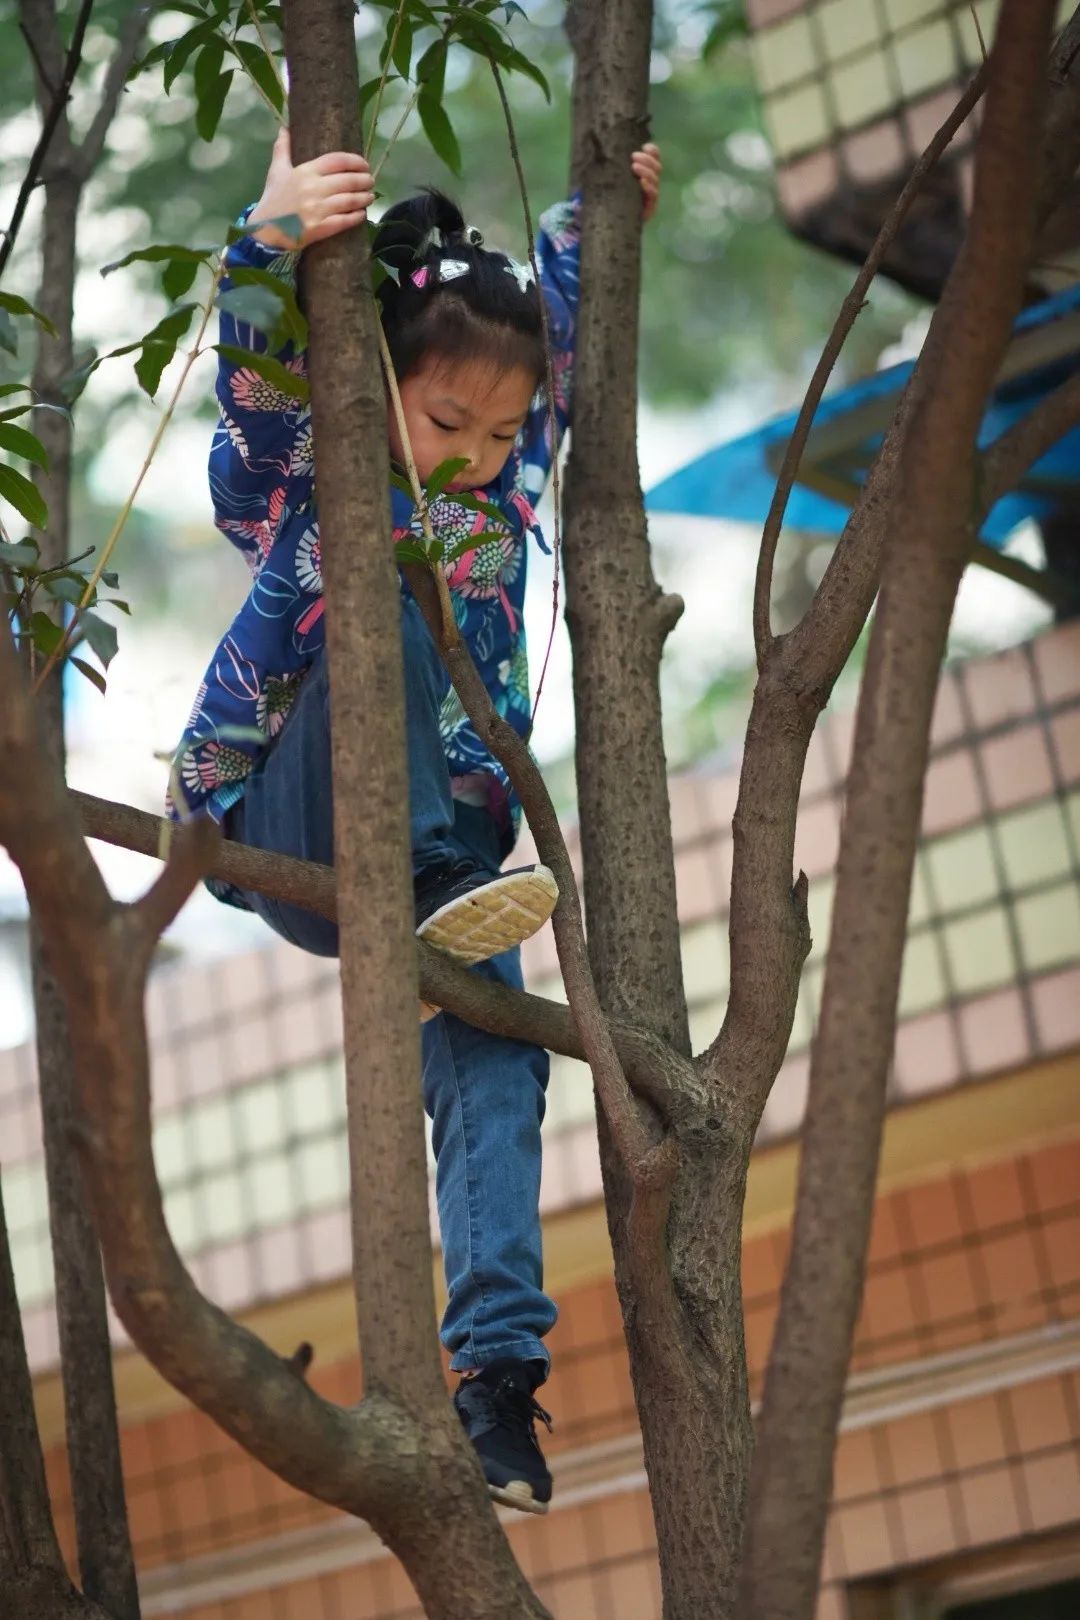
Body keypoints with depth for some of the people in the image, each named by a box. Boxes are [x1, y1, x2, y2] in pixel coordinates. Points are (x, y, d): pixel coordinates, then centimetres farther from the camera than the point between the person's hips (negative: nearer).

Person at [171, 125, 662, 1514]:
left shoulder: (503, 489, 7)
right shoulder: (297, 483, -7)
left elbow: (561, 322, 20)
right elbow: (257, 372, -28)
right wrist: (276, 238, -44)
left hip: (445, 849, 4)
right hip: (289, 833, -4)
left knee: (496, 1066, -19)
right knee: (384, 613, -28)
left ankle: (496, 1356, -21)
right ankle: (429, 892, -36)